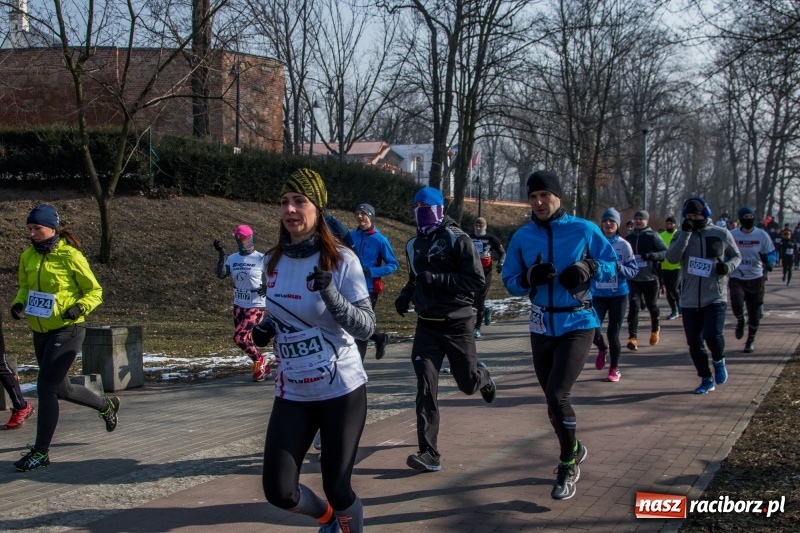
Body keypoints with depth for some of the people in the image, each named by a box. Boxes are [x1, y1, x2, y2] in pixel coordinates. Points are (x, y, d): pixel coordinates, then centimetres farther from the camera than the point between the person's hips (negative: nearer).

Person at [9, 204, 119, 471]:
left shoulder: (70, 256, -14)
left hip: (66, 331, -7)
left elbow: (94, 291, -6)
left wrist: (80, 308, -24)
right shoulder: (28, 256, 2)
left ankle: (41, 452, 0)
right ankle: (106, 405, 45)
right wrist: (18, 303, -3)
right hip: (40, 332, 7)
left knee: (46, 388, -11)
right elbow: (24, 287, 17)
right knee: (61, 388, 19)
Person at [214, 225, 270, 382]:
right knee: (245, 339, 11)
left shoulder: (260, 259, -9)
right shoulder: (232, 259, 4)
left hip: (256, 306, -6)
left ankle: (259, 362, 8)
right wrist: (222, 255, -18)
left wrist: (266, 288, -22)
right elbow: (221, 275, -9)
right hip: (239, 305, 6)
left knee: (239, 337, -14)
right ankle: (262, 367, 29)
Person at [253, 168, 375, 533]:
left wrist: (332, 295, -30)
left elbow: (366, 327, -15)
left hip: (341, 390, -4)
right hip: (292, 393, 5)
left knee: (336, 487, 0)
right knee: (278, 490, 1)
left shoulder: (341, 259, -12)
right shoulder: (273, 260, 3)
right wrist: (266, 328, -2)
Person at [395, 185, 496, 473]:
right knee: (426, 389, -6)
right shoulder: (414, 245, 10)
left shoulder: (458, 240, -11)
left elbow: (477, 281, -17)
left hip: (457, 323, -4)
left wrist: (436, 278, -24)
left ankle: (483, 377, 47)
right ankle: (430, 453, -5)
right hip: (426, 325, 4)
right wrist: (405, 295, 4)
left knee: (468, 383, 9)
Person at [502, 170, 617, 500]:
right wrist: (529, 278, -17)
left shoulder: (584, 230, -7)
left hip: (578, 324, -4)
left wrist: (589, 269, -19)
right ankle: (574, 451, 42)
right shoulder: (522, 237, 1)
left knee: (557, 395, -17)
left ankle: (567, 466, 2)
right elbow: (510, 282, 4)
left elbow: (612, 265, 2)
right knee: (553, 398, 15)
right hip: (541, 326, 4)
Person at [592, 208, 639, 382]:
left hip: (618, 294, -1)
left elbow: (634, 271, -4)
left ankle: (615, 368, 21)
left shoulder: (624, 245, -4)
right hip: (598, 294, 1)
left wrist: (619, 267, -21)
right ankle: (602, 349, 28)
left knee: (613, 333, 0)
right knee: (594, 330, -9)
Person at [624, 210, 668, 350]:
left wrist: (652, 255, -24)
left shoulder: (653, 236, -4)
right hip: (633, 278, 2)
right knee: (633, 306, -10)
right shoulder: (628, 237, 8)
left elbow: (666, 252, -8)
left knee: (652, 305, 13)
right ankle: (632, 337, -13)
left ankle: (655, 330, 39)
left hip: (650, 278, -2)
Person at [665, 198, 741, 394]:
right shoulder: (681, 235, 3)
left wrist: (728, 266, -10)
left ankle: (718, 361, 13)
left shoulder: (722, 234, 0)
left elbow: (736, 256, 12)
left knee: (712, 335, -20)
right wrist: (685, 233, -20)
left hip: (715, 298, -2)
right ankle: (706, 380, 24)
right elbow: (671, 258, -13)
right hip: (690, 301, 2)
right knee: (694, 343, 6)